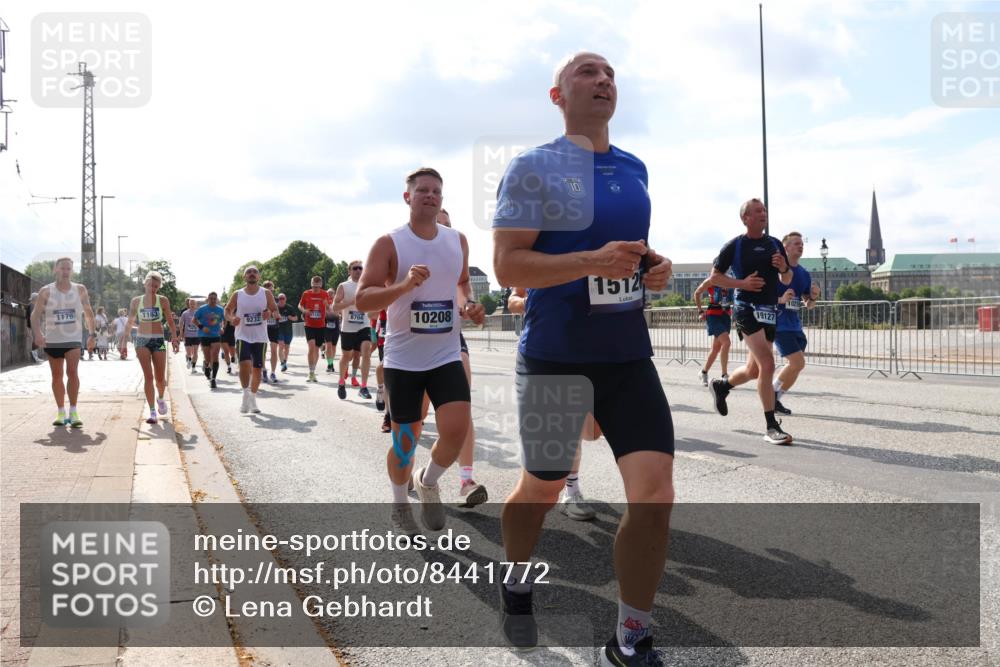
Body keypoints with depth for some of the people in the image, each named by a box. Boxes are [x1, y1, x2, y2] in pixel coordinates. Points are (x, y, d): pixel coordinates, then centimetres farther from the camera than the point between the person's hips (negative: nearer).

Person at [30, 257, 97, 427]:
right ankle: (61, 412, 18)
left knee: (72, 372, -16)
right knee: (57, 376, 8)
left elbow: (88, 313, 12)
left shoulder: (80, 290, 2)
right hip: (52, 340, 1)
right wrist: (38, 334, -19)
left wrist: (92, 334, 7)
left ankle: (73, 411, -12)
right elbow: (35, 315, -4)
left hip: (73, 339, -1)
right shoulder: (46, 291, -2)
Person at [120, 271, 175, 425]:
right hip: (142, 340, 0)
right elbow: (129, 322, 12)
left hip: (159, 340, 0)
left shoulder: (163, 301, -1)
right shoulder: (136, 301, 4)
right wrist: (123, 341, 10)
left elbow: (170, 321, 3)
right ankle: (152, 411, -5)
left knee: (160, 378, 3)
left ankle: (160, 398, 37)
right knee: (148, 376, -8)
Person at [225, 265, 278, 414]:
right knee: (244, 364, -21)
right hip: (243, 336, -1)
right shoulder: (237, 295, 1)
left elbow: (275, 310, 6)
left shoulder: (266, 293, 1)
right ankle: (246, 394, -2)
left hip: (259, 337, 2)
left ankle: (252, 399, 21)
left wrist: (270, 313, -17)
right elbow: (227, 311, 9)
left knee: (257, 368, 6)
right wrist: (232, 318, -13)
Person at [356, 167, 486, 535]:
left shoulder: (457, 240, 5)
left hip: (446, 355, 3)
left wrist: (470, 304, 2)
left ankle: (428, 481, 18)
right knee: (405, 440, 6)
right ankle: (399, 505, 32)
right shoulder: (389, 243, -8)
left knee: (457, 428, -14)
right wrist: (405, 284, -29)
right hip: (403, 358, -3)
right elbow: (361, 300, -14)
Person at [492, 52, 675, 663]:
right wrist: (592, 261, -26)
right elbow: (507, 266, -14)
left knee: (655, 492, -6)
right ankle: (518, 584, 44)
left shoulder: (635, 169, 12)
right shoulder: (534, 167, -6)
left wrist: (656, 266, 3)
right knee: (542, 488, 12)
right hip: (555, 356, -5)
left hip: (629, 355, 5)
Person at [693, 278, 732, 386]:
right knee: (726, 342, -21)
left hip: (726, 315, 5)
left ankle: (704, 372, 26)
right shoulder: (710, 281, -6)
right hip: (713, 315, -5)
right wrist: (700, 311, 2)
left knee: (716, 347, 11)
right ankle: (724, 375, -17)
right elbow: (697, 293, 6)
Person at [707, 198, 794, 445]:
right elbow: (714, 277, 1)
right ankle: (771, 427, -15)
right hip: (747, 310, -6)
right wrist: (742, 283, -14)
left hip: (770, 312, 6)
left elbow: (786, 280, 16)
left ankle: (721, 386, 43)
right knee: (767, 364, -19)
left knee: (754, 369, 14)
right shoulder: (734, 246, -3)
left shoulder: (775, 244, 11)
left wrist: (784, 269, -7)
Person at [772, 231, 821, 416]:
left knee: (796, 365, 8)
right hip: (779, 324, -8)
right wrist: (780, 300, -25)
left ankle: (773, 398, 23)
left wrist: (813, 298, -4)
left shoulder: (804, 274, 13)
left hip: (795, 325, 8)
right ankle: (772, 396, 2)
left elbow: (808, 306, 18)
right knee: (798, 363, -16)